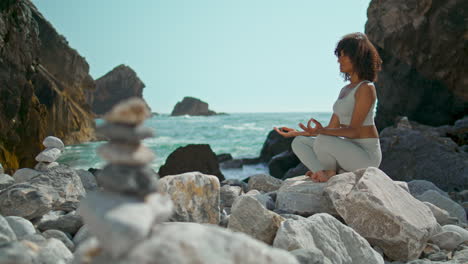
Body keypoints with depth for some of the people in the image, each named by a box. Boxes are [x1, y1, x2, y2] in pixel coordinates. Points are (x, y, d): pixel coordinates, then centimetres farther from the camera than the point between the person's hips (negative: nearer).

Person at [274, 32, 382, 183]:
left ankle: (329, 172, -5)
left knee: (323, 141, -32)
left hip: (367, 154, -9)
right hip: (349, 150, 9)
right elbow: (332, 128, 12)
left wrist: (321, 131, -34)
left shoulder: (366, 88, -13)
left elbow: (354, 131, -19)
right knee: (299, 142, 3)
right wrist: (297, 133, 5)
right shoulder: (345, 89, 14)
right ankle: (323, 173, -16)